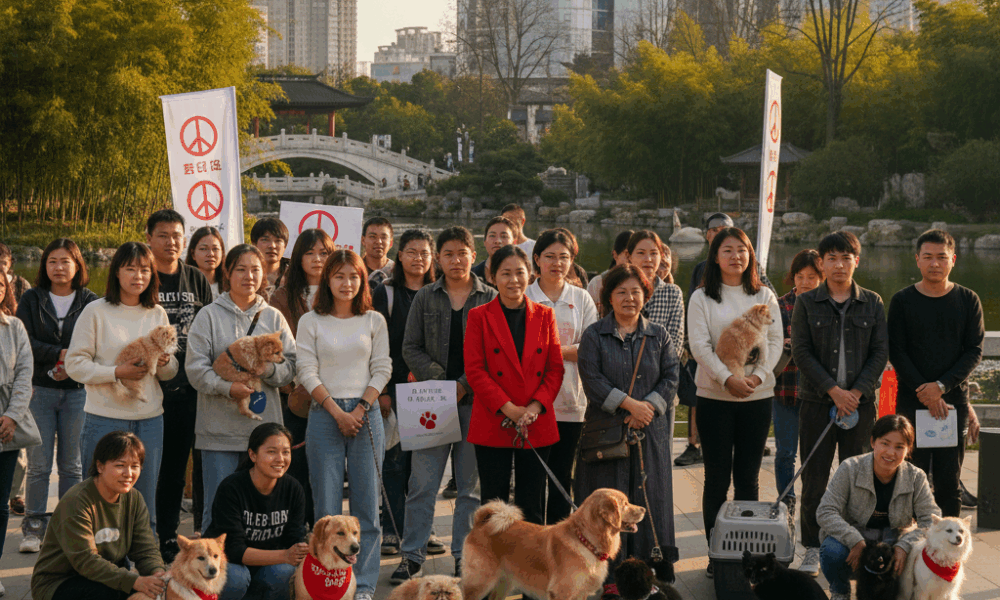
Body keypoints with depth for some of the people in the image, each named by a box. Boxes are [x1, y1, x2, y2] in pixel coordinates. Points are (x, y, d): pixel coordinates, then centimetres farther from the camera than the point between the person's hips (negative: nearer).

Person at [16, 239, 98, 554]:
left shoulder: (90, 302, 5)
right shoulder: (32, 300, 8)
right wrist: (60, 354, -13)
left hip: (78, 391, 0)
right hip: (40, 389, 0)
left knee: (71, 465, 4)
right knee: (39, 464, -2)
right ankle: (34, 527, 4)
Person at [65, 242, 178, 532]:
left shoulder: (157, 314, 11)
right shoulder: (96, 312, -2)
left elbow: (171, 372, 15)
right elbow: (75, 364, -5)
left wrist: (165, 363, -8)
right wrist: (116, 372, -17)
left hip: (150, 420, 4)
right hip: (106, 418, -4)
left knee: (145, 506, 8)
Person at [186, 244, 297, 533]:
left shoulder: (273, 317, 13)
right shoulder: (209, 316, 4)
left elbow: (291, 365, 7)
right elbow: (196, 368, -5)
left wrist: (268, 370, -14)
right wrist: (227, 387, -21)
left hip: (264, 426, 3)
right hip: (220, 430, -3)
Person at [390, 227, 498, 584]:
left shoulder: (490, 298, 5)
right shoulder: (425, 298, 9)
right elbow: (411, 348, 6)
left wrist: (464, 384, -10)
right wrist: (439, 380, -8)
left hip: (476, 399, -1)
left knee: (470, 483, 4)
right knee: (422, 483, -3)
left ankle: (465, 555, 13)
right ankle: (412, 557, 3)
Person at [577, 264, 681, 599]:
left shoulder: (658, 336, 12)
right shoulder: (594, 336, 4)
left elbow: (671, 378, 4)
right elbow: (592, 380, -7)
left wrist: (649, 406, -12)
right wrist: (629, 404, -16)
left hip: (651, 432, 2)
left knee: (648, 500, 0)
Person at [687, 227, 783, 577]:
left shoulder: (764, 296, 10)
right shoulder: (702, 298, 2)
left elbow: (775, 341, 4)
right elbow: (700, 345, -6)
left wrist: (758, 375, -12)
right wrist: (727, 378, -18)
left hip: (758, 395, 2)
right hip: (714, 396, -2)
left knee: (748, 477, 6)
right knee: (717, 477, 0)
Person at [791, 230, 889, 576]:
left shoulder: (872, 304, 6)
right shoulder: (806, 304, 3)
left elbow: (881, 352, 3)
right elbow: (801, 352, -3)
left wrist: (856, 391, -10)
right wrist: (833, 390, -12)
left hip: (860, 401, 1)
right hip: (817, 401, -1)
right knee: (814, 476, 0)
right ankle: (812, 548, 8)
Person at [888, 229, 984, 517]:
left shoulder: (968, 300, 6)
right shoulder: (902, 301, 4)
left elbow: (975, 351, 1)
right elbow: (896, 353, -1)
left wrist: (942, 386, -12)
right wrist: (925, 394, -11)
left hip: (954, 400, 1)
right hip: (911, 400, -1)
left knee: (950, 480, 0)